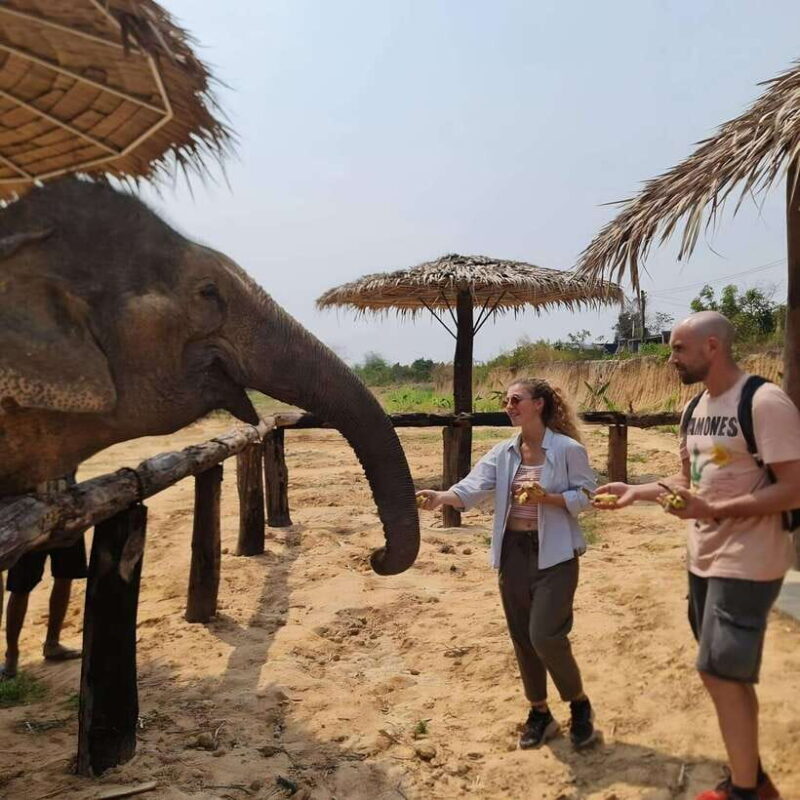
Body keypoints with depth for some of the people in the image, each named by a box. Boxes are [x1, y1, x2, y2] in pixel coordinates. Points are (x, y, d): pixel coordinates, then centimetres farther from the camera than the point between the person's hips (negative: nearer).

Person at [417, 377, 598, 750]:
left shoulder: (568, 449, -8)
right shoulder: (502, 453, 4)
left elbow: (584, 495, -5)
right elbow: (470, 489, -9)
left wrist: (546, 496, -21)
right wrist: (439, 497, -29)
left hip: (554, 552, -5)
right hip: (513, 551, 5)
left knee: (545, 635, -10)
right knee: (522, 637, 11)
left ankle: (580, 704, 19)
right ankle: (540, 713, 31)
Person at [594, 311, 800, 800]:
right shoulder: (696, 408, 9)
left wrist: (713, 511, -27)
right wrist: (637, 491, 4)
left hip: (746, 563, -8)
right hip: (705, 558, 8)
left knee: (721, 673, -3)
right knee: (728, 674, 17)